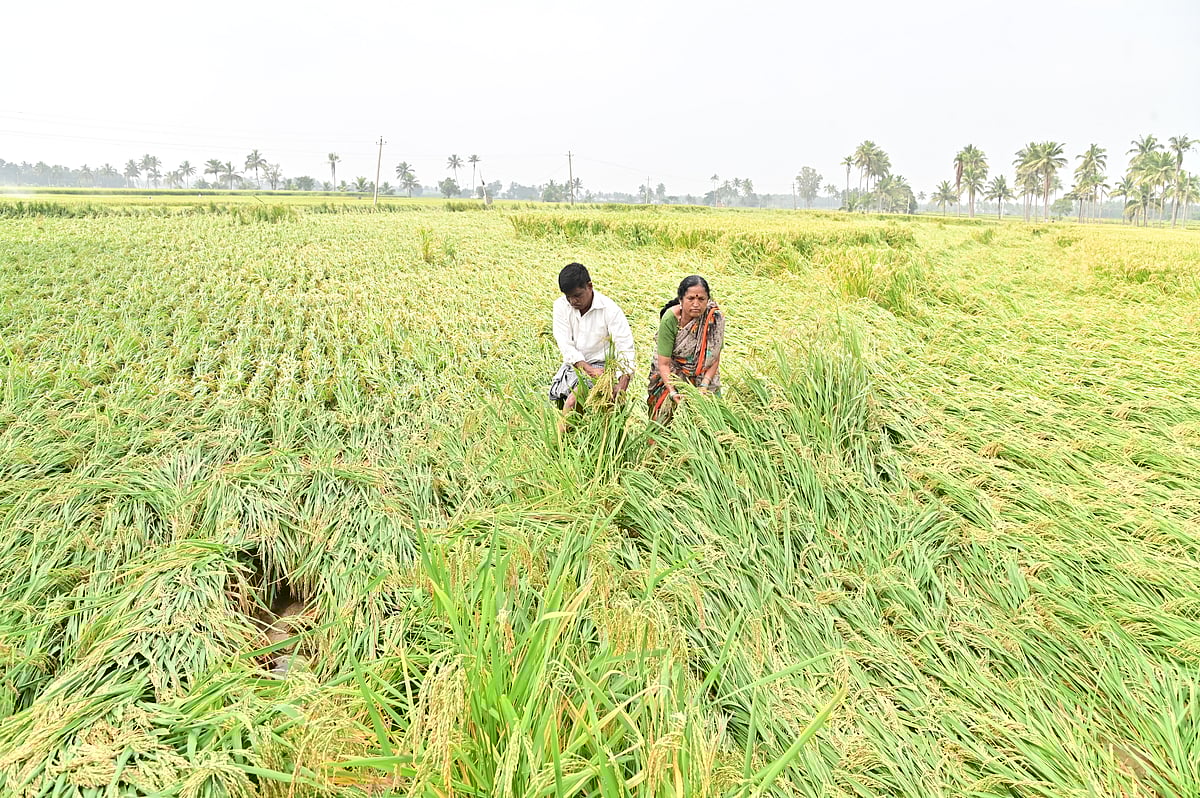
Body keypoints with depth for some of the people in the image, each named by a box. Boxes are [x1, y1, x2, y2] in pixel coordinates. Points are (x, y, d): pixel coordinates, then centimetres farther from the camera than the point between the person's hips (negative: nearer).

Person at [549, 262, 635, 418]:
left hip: (601, 364, -4)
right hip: (573, 363, 4)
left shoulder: (610, 309, -11)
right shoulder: (561, 306, -2)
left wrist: (623, 383, -32)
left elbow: (625, 347, -17)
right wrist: (589, 369, -24)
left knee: (574, 398, -25)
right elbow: (565, 344, -9)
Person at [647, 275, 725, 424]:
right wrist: (672, 392, -34)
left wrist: (704, 386, -23)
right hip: (672, 374, -2)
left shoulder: (716, 318, -19)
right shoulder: (670, 319, -25)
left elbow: (715, 359, -12)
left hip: (703, 375, 2)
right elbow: (664, 363, -23)